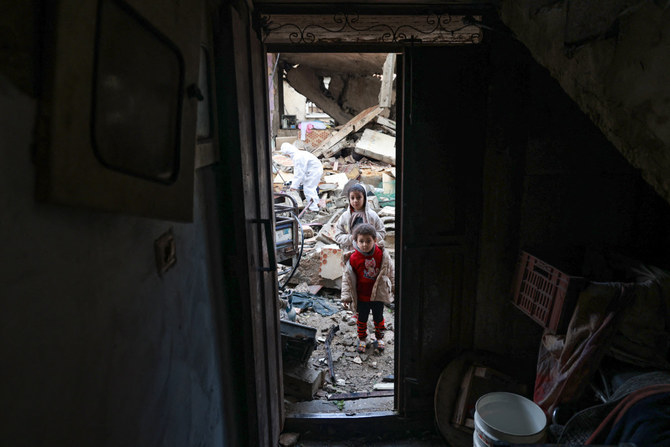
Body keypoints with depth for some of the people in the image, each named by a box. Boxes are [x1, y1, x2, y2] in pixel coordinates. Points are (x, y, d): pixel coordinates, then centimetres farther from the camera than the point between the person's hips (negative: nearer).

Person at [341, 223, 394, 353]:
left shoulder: (382, 254, -13)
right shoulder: (353, 258, -17)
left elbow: (390, 270, 3)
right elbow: (347, 278, -8)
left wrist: (394, 286, 11)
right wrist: (346, 296, -6)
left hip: (378, 294, 1)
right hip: (361, 296, -1)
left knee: (378, 317, 19)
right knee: (362, 318, 16)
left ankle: (379, 337, 41)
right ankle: (362, 338, 38)